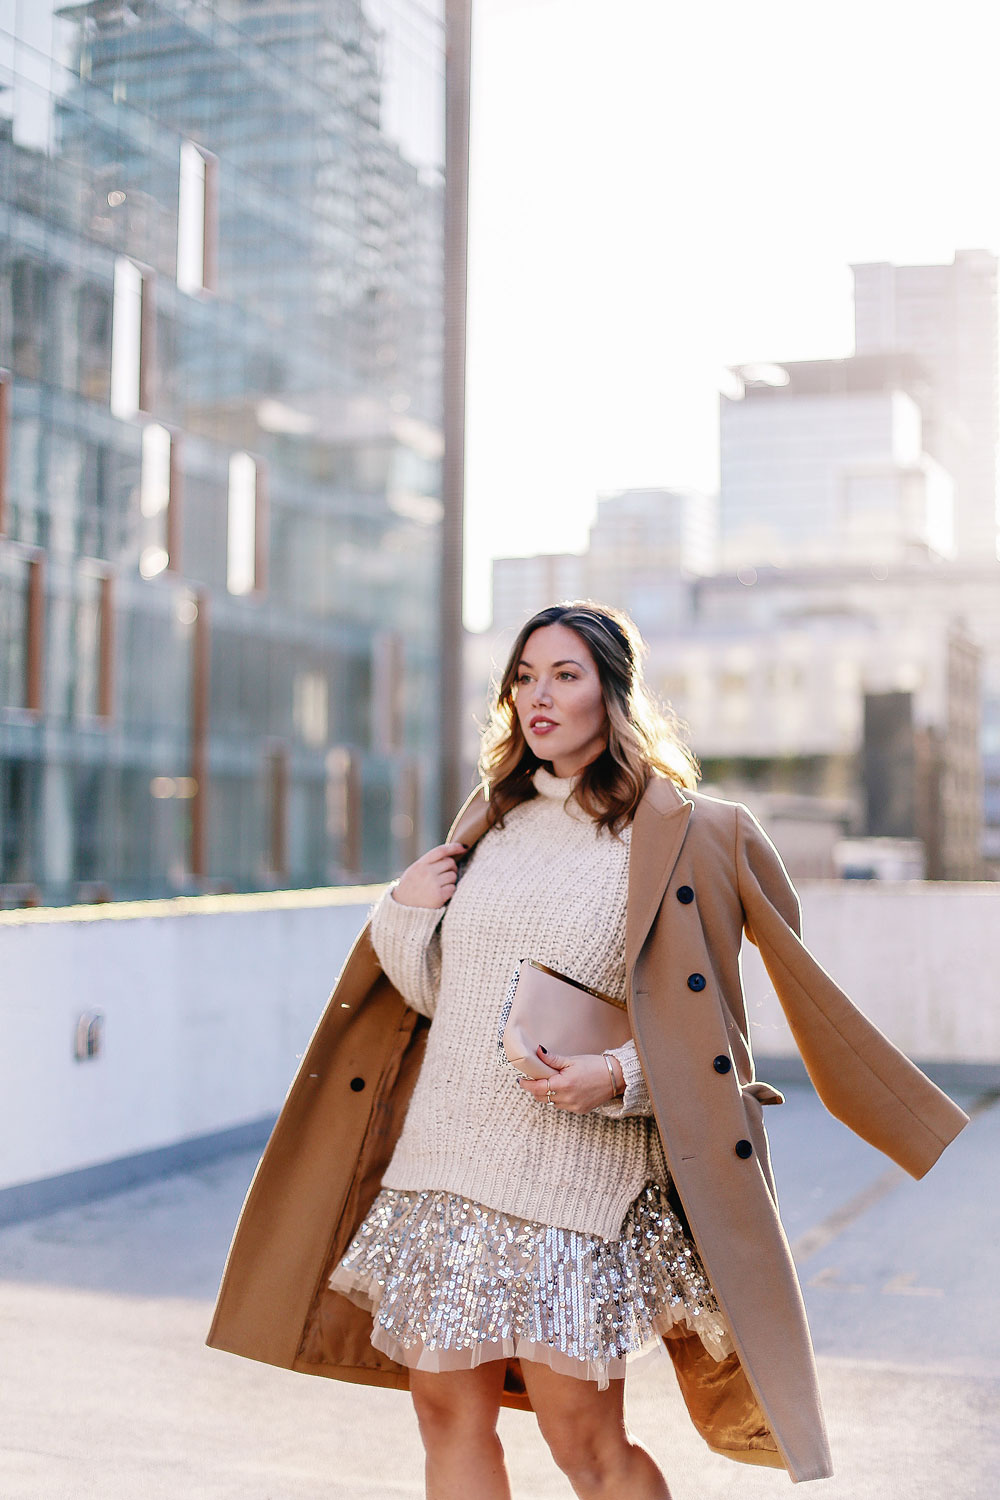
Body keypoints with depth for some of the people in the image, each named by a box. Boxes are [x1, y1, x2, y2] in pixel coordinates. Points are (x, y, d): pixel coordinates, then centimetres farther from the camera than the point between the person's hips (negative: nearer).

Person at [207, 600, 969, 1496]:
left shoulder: (676, 834, -4)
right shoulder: (493, 819, 13)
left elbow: (696, 1031, -4)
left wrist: (619, 1077, -21)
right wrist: (404, 913, 0)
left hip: (570, 1178, -5)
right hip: (441, 1156, 6)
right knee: (449, 1415, 10)